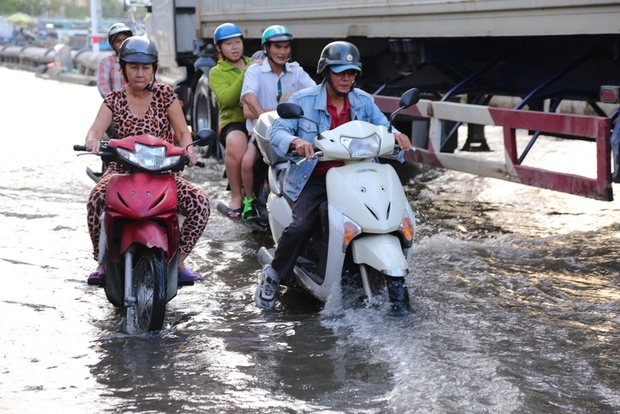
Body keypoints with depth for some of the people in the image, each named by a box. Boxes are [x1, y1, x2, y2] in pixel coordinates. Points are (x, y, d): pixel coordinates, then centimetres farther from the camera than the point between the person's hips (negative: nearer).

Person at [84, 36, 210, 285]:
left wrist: (188, 149, -23)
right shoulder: (114, 100, 4)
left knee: (200, 203, -25)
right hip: (123, 170, 0)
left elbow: (183, 132, 0)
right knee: (97, 198, -32)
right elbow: (96, 129, -10)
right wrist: (92, 140, -35)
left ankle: (178, 262, -7)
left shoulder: (165, 95, 3)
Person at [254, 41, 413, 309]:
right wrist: (295, 141, -34)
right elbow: (278, 131, -10)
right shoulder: (303, 100, -3)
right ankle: (272, 276, -3)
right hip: (313, 178, -4)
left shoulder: (364, 102, 10)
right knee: (301, 225, -27)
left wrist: (395, 135, -17)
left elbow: (382, 127, 9)